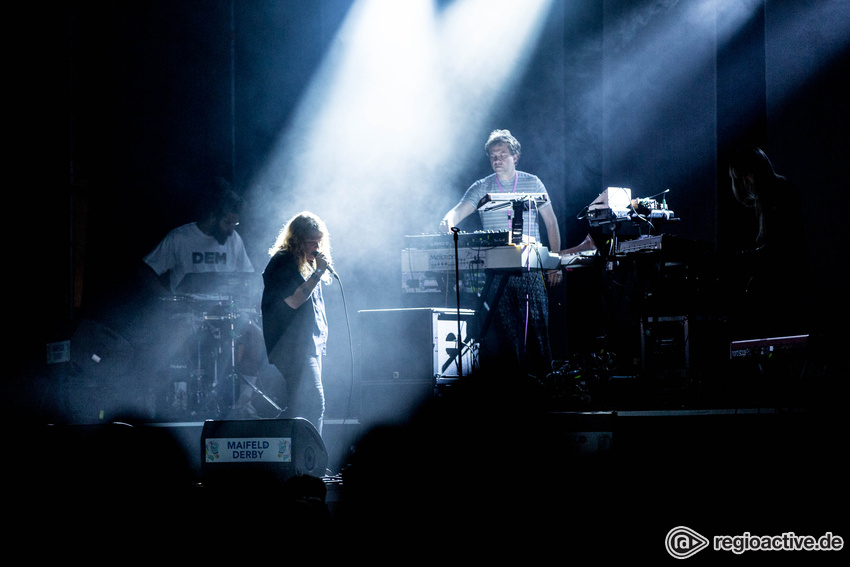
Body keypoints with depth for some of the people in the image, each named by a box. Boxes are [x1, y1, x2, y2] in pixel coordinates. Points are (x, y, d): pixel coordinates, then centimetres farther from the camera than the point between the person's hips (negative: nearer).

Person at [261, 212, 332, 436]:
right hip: (293, 347, -10)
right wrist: (318, 272, -19)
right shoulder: (283, 263, -10)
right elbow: (293, 300, -19)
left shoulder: (304, 264, 19)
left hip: (309, 344, 10)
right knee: (313, 402, -18)